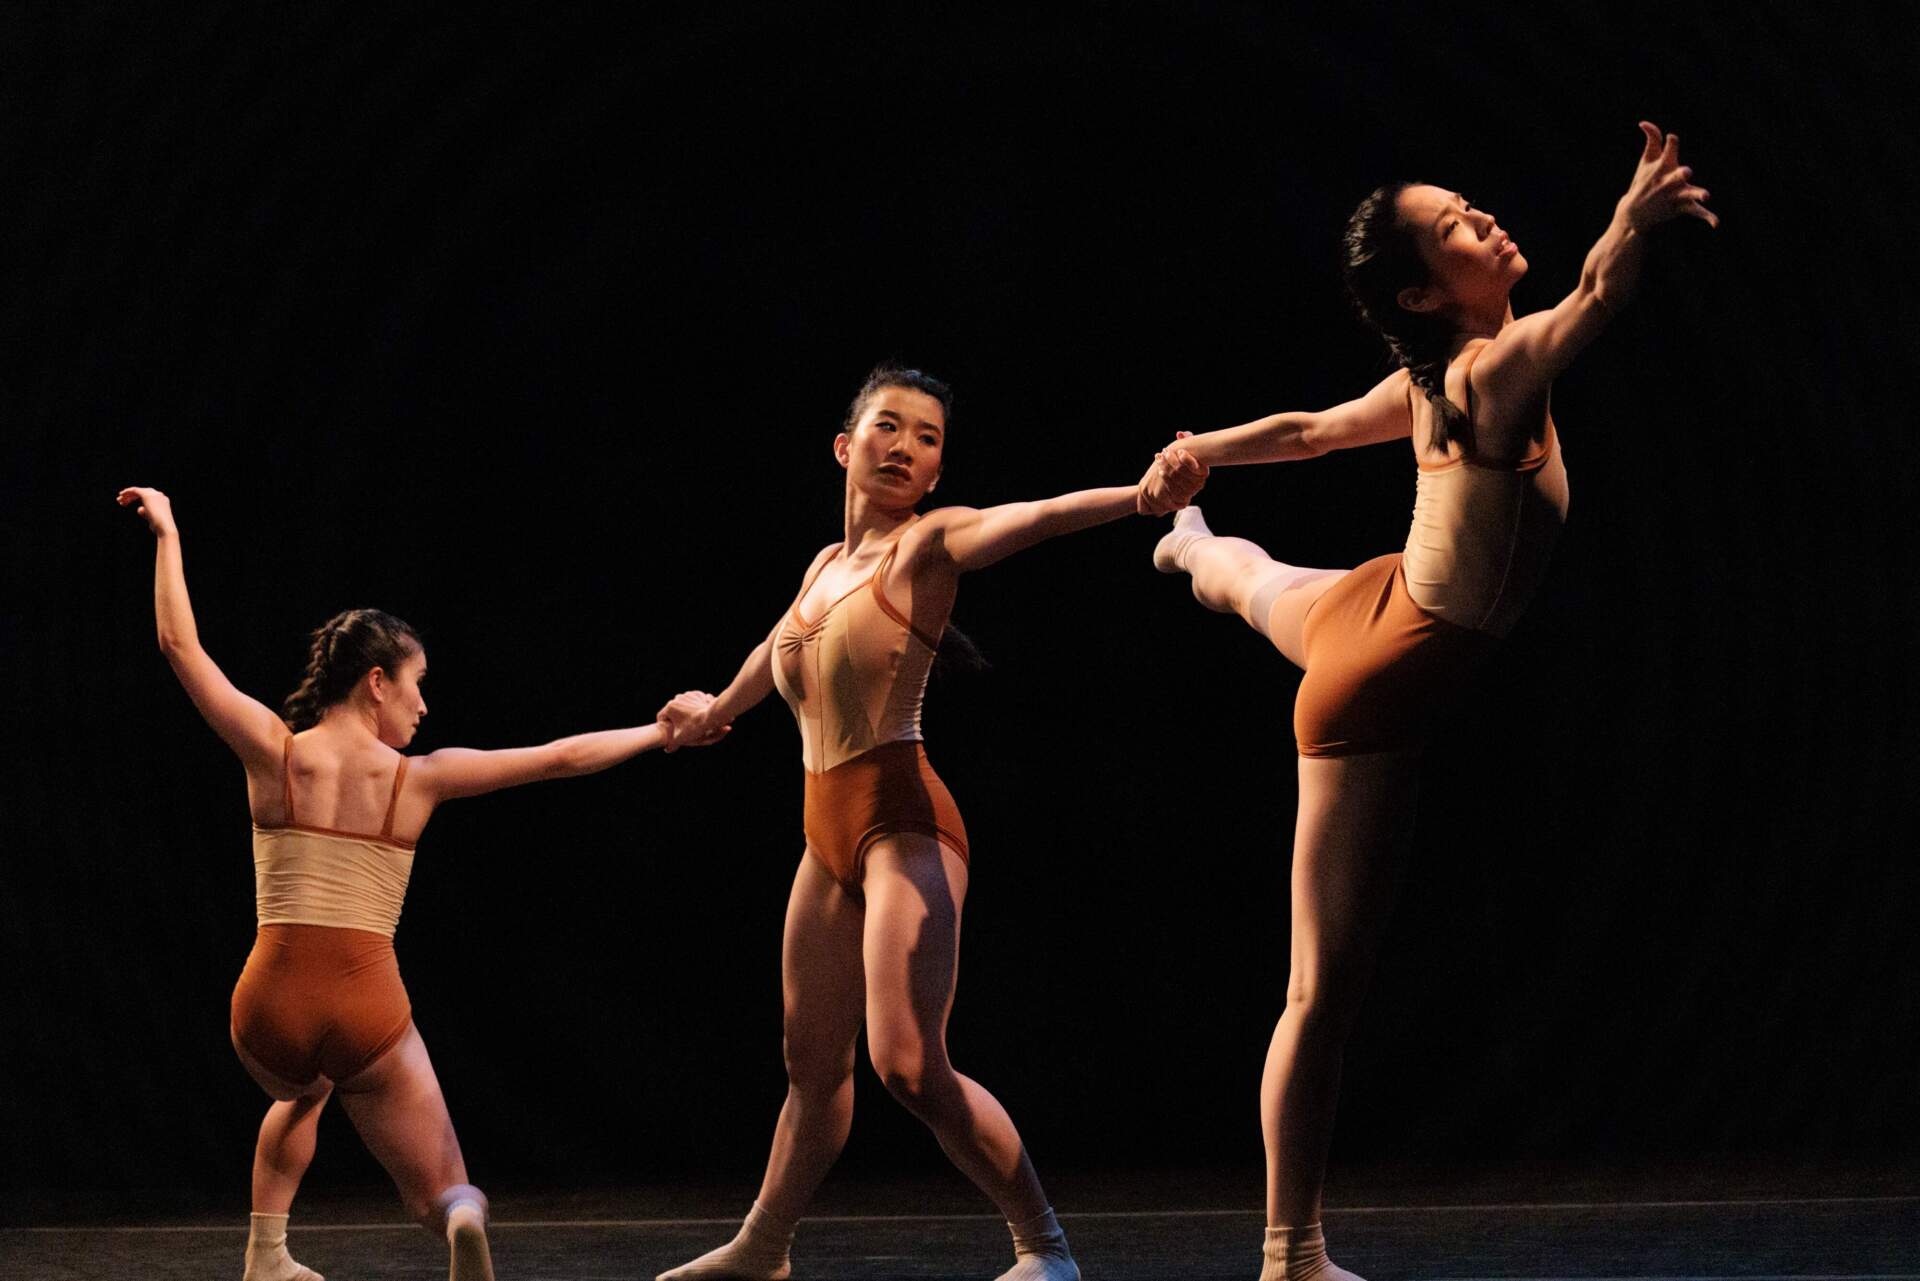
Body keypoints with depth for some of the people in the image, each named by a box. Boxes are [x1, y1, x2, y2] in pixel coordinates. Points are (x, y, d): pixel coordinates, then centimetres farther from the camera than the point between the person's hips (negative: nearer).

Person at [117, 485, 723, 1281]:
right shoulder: (419, 779, -2)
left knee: (300, 1096, 39)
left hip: (272, 1004, 3)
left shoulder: (275, 754, -1)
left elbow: (179, 644, 6)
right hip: (367, 1009, -2)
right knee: (440, 1194, 7)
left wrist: (167, 532, 17)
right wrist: (661, 734, 18)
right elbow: (562, 759, 5)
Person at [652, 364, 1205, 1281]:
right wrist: (718, 708, 57)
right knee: (812, 1063, 18)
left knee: (909, 1067, -17)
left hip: (901, 820, -7)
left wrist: (1144, 493, -43)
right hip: (828, 831, 7)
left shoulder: (927, 542, -5)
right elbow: (776, 649, 37)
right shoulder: (828, 565, 16)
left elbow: (1036, 517, -24)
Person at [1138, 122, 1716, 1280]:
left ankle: (1199, 548, 88)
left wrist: (1193, 459, 26)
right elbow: (1596, 298, -52)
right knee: (1326, 993, -5)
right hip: (1380, 689, -11)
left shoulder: (1429, 380, -4)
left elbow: (1308, 430, 13)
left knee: (1262, 586, 49)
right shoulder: (1498, 371, -30)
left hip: (1369, 610, 11)